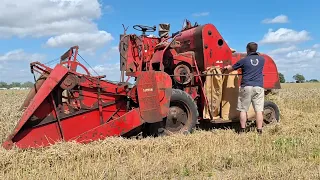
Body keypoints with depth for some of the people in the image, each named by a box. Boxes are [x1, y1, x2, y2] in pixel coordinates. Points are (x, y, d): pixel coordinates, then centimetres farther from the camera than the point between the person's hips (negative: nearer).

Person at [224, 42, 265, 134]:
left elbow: (231, 68, 13)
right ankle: (259, 130, -1)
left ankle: (242, 130, 8)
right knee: (259, 110, 0)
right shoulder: (261, 59, 10)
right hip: (258, 87, 2)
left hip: (246, 87, -2)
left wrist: (226, 68, 35)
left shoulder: (244, 60, 2)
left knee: (243, 110, 6)